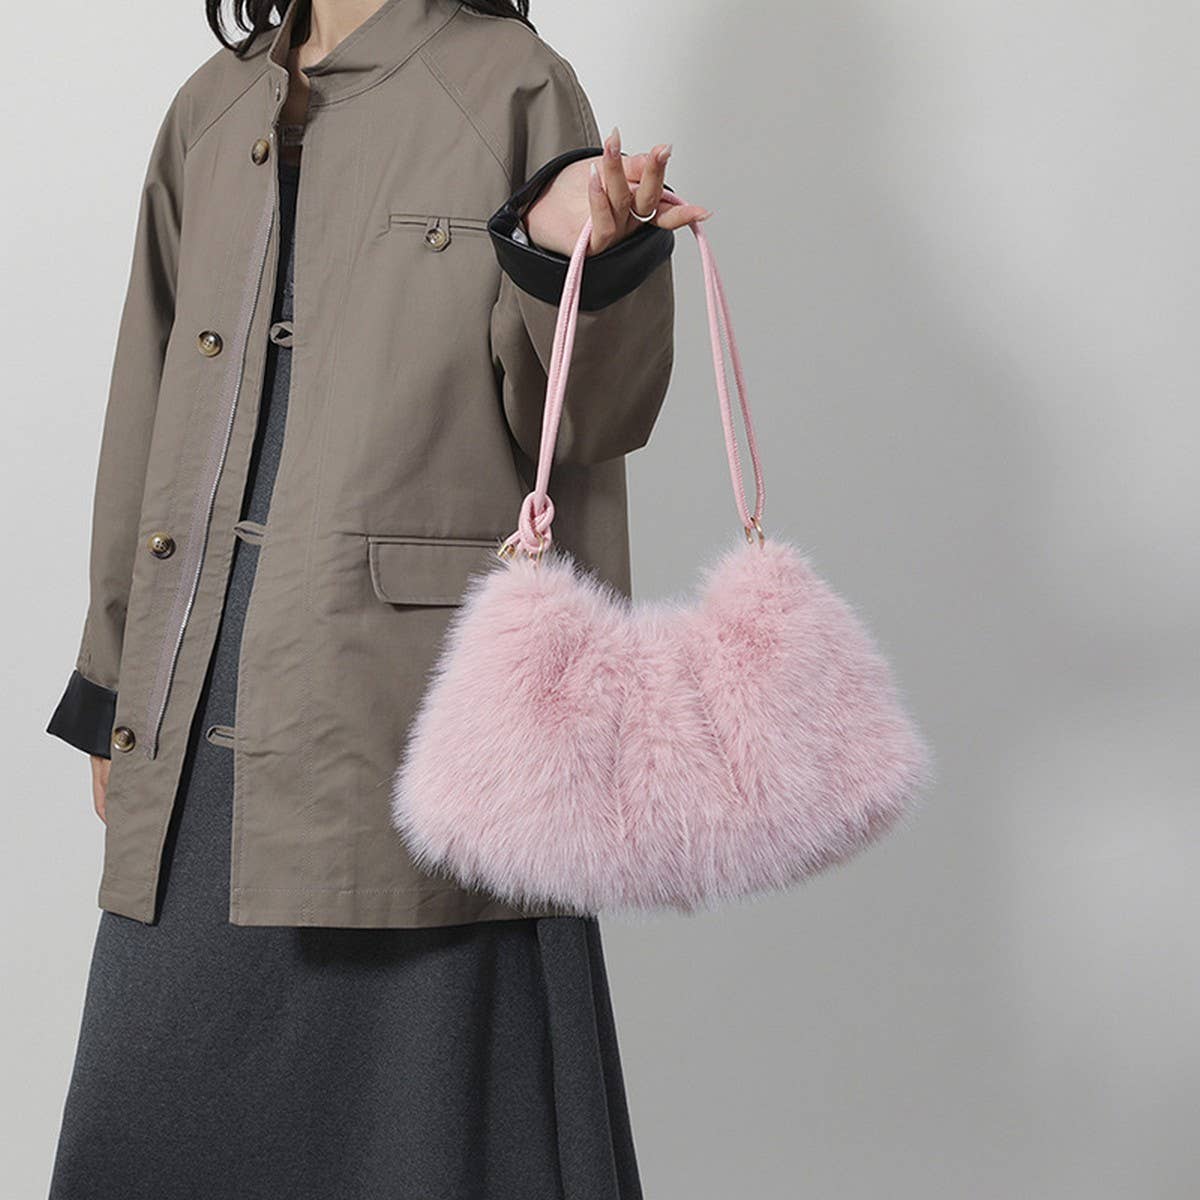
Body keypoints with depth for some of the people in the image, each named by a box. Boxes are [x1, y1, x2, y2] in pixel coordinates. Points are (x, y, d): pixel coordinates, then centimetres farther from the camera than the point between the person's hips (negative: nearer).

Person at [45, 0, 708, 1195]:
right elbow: (152, 415, 18)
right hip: (201, 716, 5)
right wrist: (114, 693, 17)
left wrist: (565, 255, -24)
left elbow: (581, 421, -3)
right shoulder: (211, 112, 15)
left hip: (413, 687, -5)